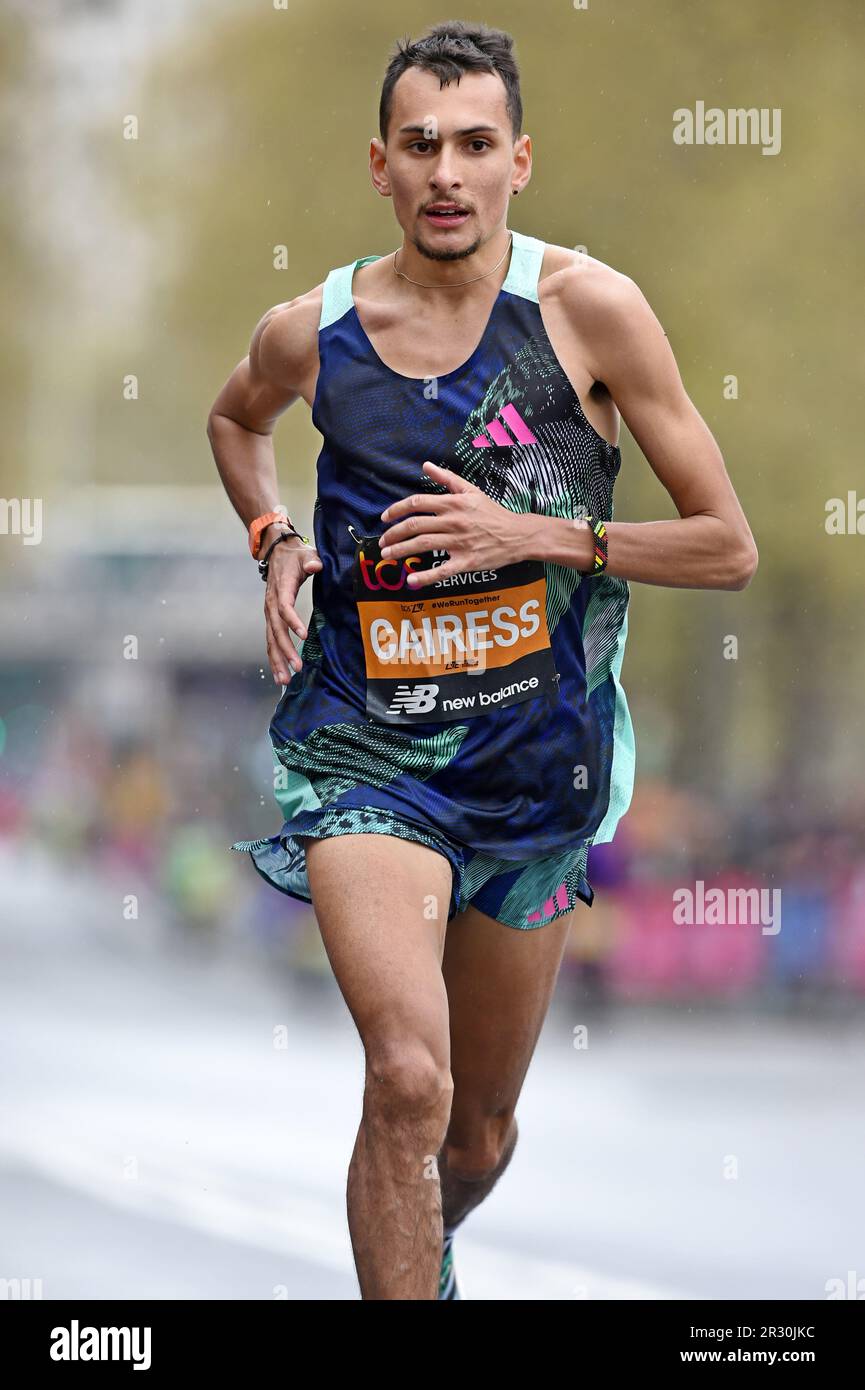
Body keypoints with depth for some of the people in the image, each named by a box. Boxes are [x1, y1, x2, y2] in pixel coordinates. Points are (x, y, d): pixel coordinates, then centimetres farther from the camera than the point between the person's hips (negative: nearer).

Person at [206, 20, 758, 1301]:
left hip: (538, 761, 1)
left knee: (482, 1131, 17)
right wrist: (275, 544, 6)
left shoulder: (588, 308, -9)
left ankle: (426, 1256, 51)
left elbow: (728, 548, -6)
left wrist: (535, 535, -15)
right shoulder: (310, 334, -3)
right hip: (366, 754, -1)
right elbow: (235, 420, 24)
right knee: (409, 1080, -26)